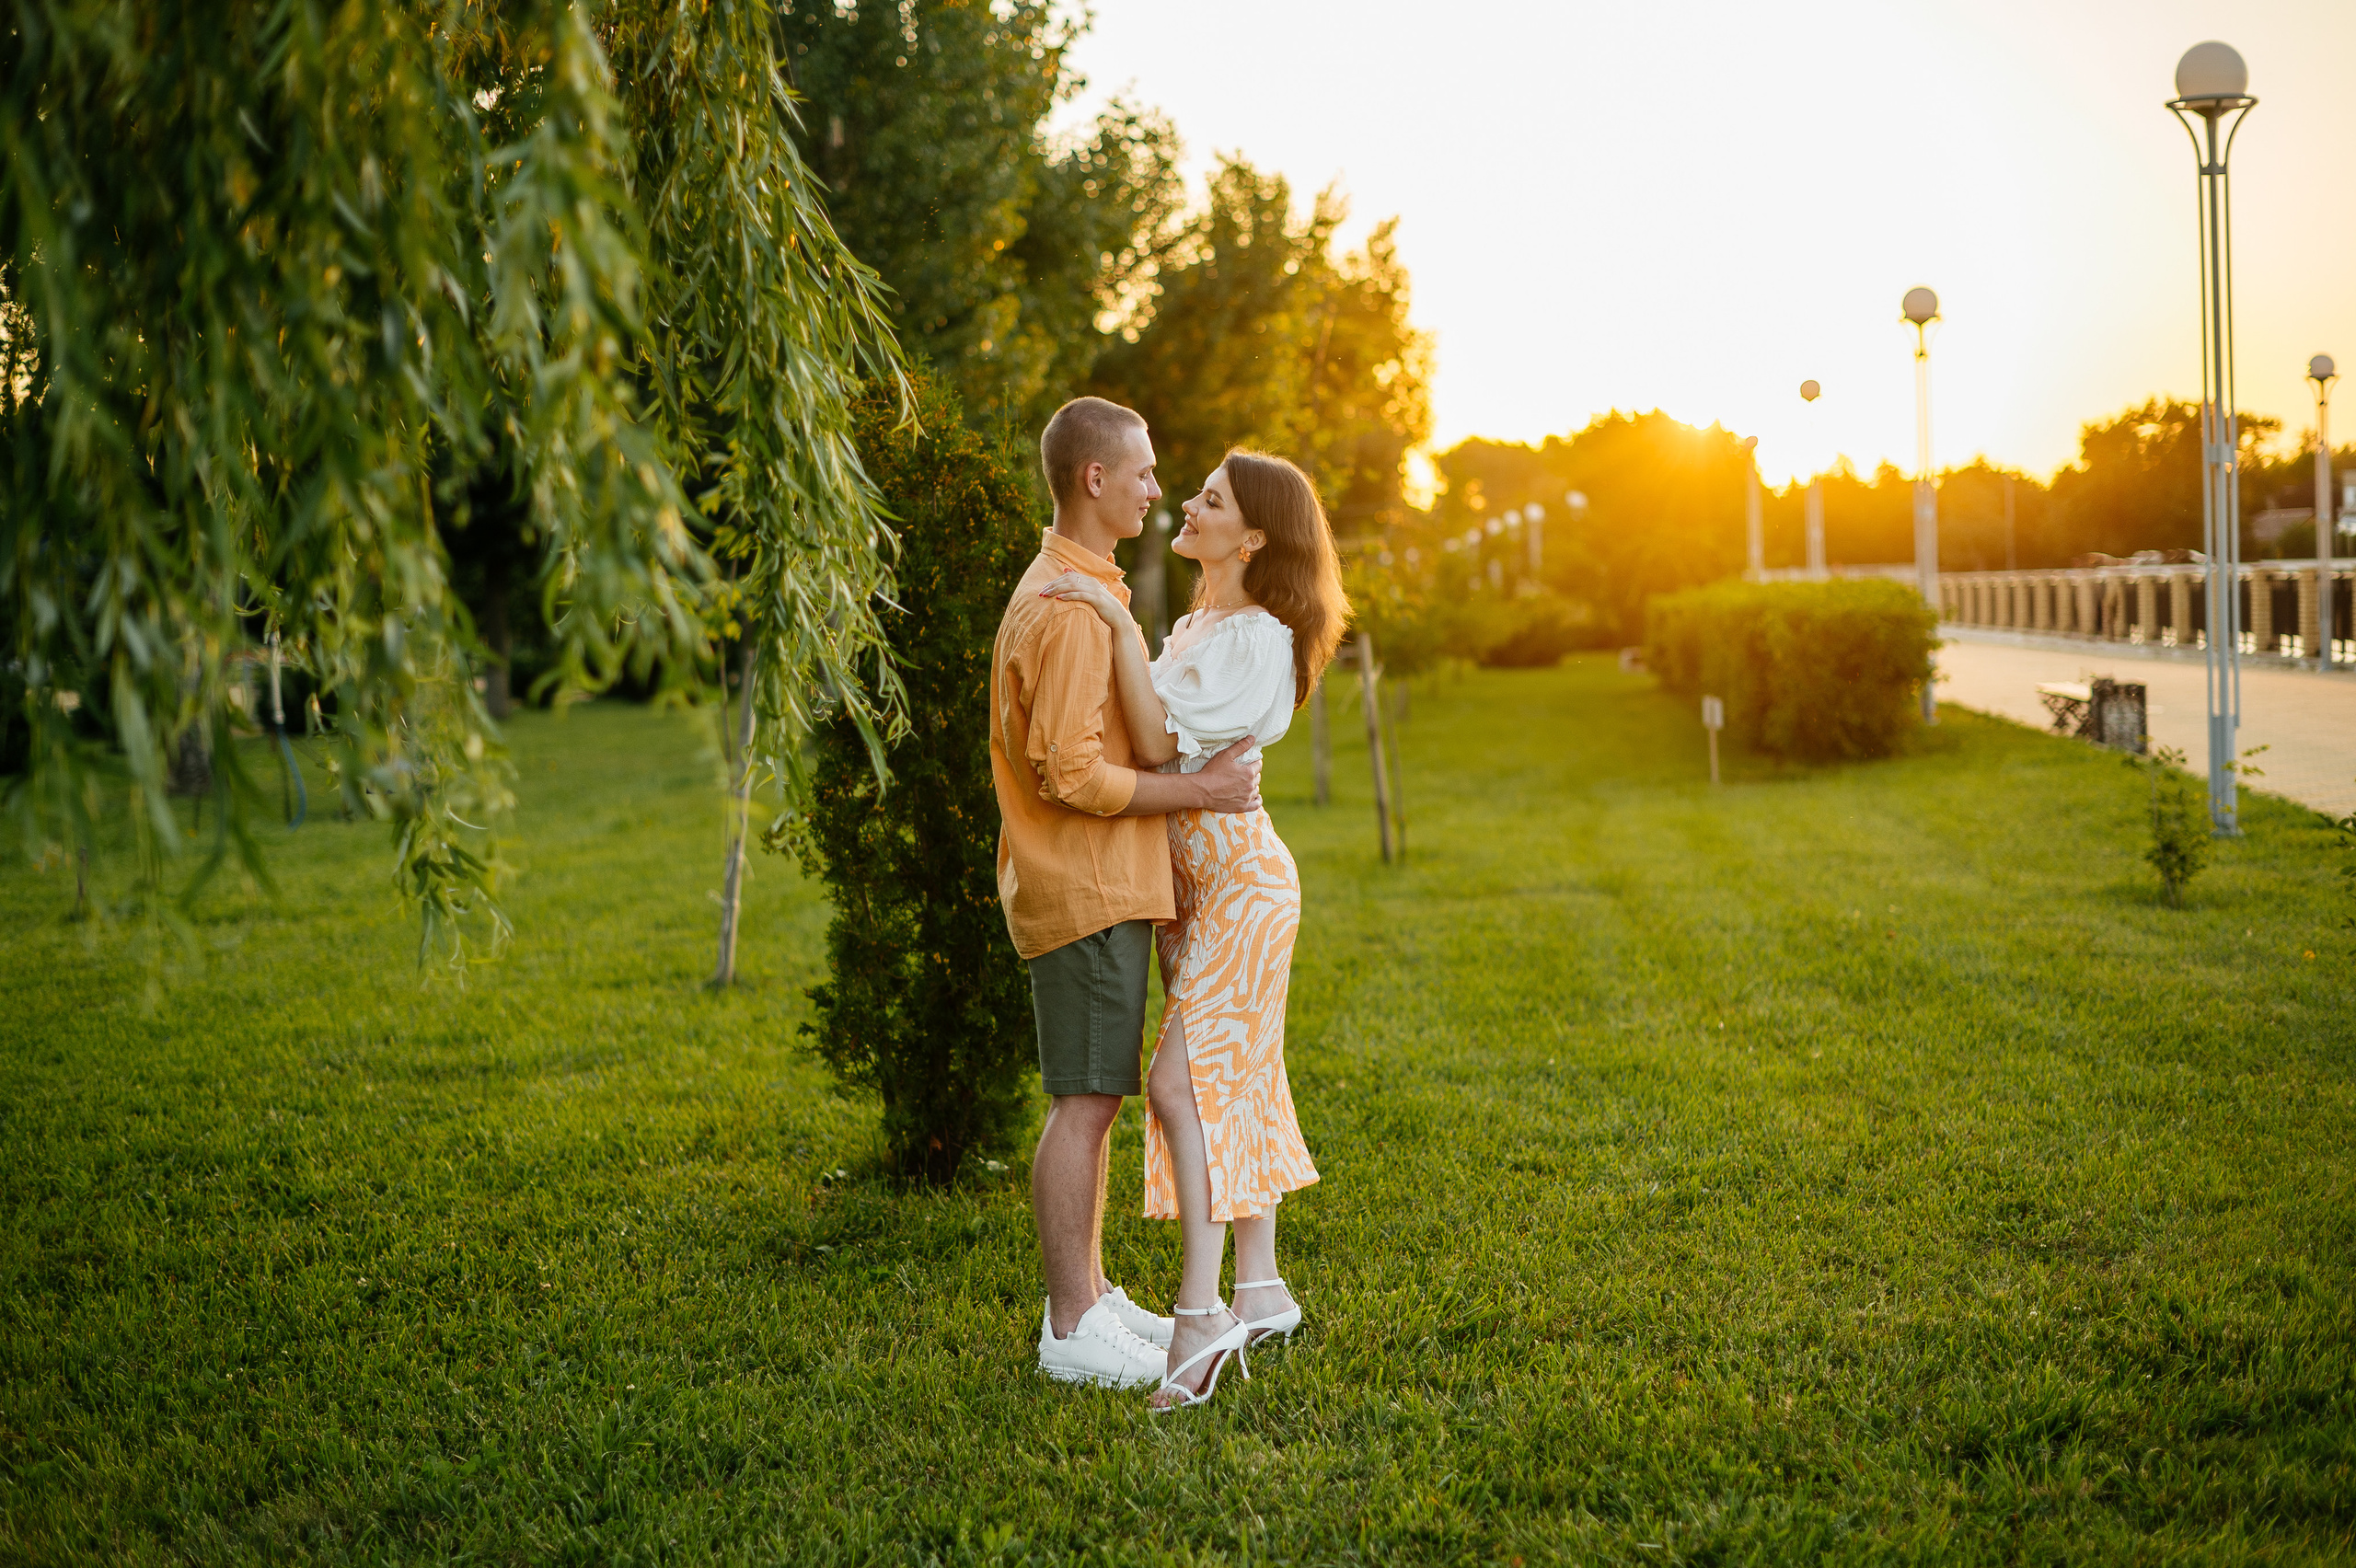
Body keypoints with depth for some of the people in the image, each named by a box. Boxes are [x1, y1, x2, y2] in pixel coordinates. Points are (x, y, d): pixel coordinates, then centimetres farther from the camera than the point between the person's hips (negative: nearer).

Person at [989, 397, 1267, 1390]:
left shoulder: (1075, 592, 18)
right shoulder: (1069, 608, -17)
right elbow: (1070, 773, -23)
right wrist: (1198, 789, -17)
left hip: (1104, 887, 10)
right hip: (1087, 891, -10)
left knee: (1095, 1102, 14)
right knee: (1084, 1102, -6)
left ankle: (1091, 1297, 22)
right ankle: (1073, 1331, 0)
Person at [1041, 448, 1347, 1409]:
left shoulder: (1258, 639, -14)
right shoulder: (1196, 627, 15)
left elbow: (1159, 743, -24)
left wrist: (1119, 624, -25)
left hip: (1240, 878, -9)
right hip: (1188, 880, 9)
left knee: (1184, 1080, -16)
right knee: (1235, 1084, 10)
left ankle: (1199, 1310, -18)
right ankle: (1261, 1292, 16)